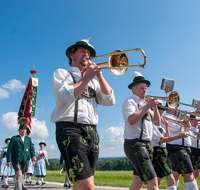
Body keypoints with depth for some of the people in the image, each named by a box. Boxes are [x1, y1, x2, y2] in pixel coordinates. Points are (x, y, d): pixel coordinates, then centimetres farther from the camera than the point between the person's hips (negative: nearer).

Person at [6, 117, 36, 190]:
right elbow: (9, 150, 2)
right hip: (16, 160, -3)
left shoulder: (29, 139, 17)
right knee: (19, 175, -15)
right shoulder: (14, 138, 6)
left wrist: (33, 155, -10)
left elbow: (32, 148, 9)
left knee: (22, 175, 12)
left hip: (25, 160, 4)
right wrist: (9, 160, -6)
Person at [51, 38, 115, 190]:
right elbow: (64, 98, -10)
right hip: (70, 129, -6)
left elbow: (109, 100, 9)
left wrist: (99, 75, 4)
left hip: (92, 132, 6)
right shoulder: (61, 73, 10)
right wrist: (87, 77, -7)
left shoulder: (93, 80, 25)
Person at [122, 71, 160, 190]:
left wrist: (155, 107, 5)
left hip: (147, 145, 9)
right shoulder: (130, 102, -4)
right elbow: (131, 120, -22)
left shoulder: (144, 105, 22)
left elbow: (157, 122, 18)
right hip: (135, 144, -9)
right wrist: (147, 106, -16)